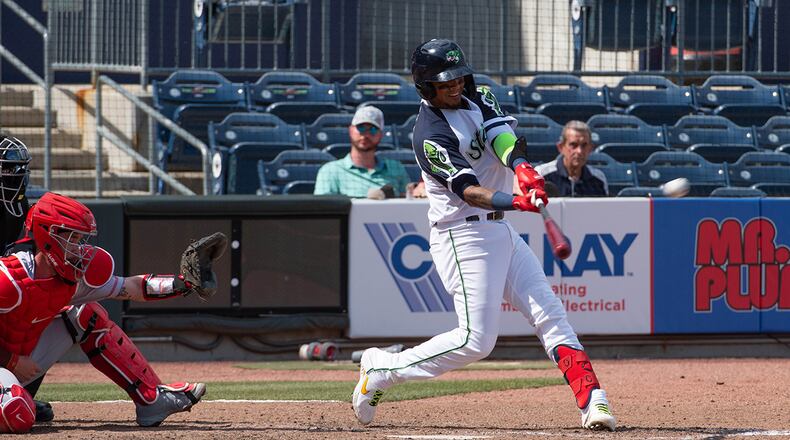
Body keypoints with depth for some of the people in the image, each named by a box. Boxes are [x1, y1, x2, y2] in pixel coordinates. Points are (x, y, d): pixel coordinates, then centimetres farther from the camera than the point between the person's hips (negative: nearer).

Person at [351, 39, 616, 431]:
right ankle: (381, 369, 1)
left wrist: (522, 168, -32)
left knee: (549, 312, -1)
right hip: (463, 234, -8)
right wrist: (517, 202, -45)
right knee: (476, 340, -12)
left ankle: (592, 401, -5)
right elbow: (469, 191, -28)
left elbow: (504, 137, -10)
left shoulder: (476, 99, 8)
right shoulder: (431, 134, -17)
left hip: (500, 232, 8)